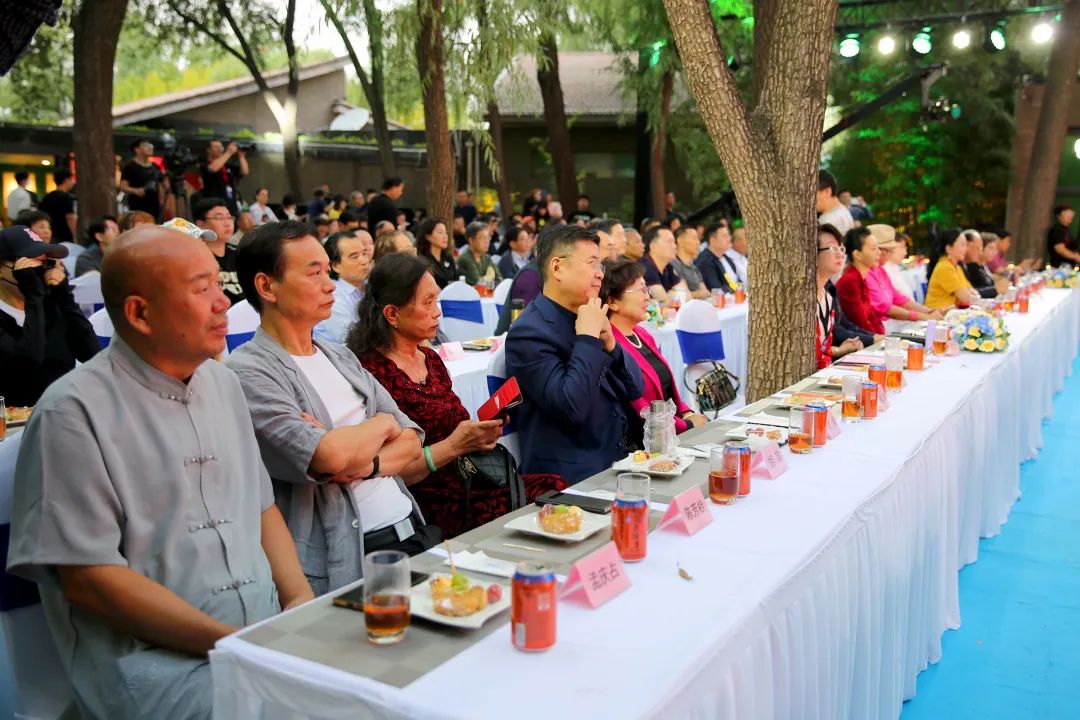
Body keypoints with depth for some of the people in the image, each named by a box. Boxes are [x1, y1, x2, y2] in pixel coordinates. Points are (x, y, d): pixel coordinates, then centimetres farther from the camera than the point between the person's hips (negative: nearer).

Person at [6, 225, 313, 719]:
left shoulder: (222, 383, 13)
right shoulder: (75, 412, -9)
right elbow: (87, 576, -13)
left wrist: (299, 598, 0)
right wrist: (230, 642, -17)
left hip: (270, 633, 7)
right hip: (154, 657, -7)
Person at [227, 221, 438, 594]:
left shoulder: (340, 355, 16)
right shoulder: (247, 371, -7)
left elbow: (411, 439, 12)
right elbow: (328, 456, -21)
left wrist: (370, 463, -10)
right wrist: (383, 422, 0)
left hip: (412, 529, 7)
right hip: (349, 561, -7)